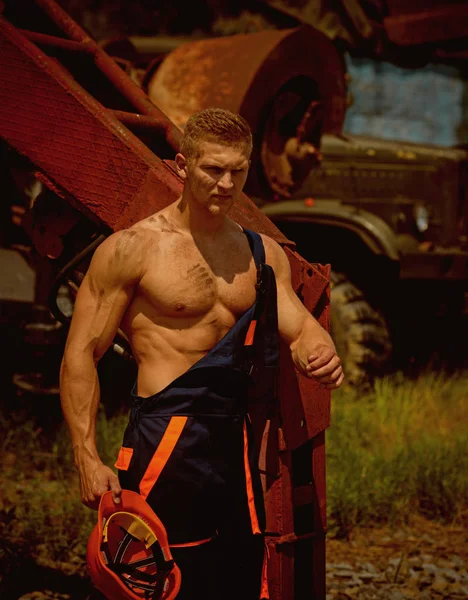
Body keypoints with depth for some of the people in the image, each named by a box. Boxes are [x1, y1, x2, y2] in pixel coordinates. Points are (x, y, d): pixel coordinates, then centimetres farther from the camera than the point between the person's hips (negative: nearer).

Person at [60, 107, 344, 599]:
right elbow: (80, 356, -7)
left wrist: (320, 355, -18)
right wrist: (88, 460, -15)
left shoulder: (263, 253, 12)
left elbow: (300, 328, 9)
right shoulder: (131, 248, -5)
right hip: (165, 439, -6)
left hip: (235, 439, 6)